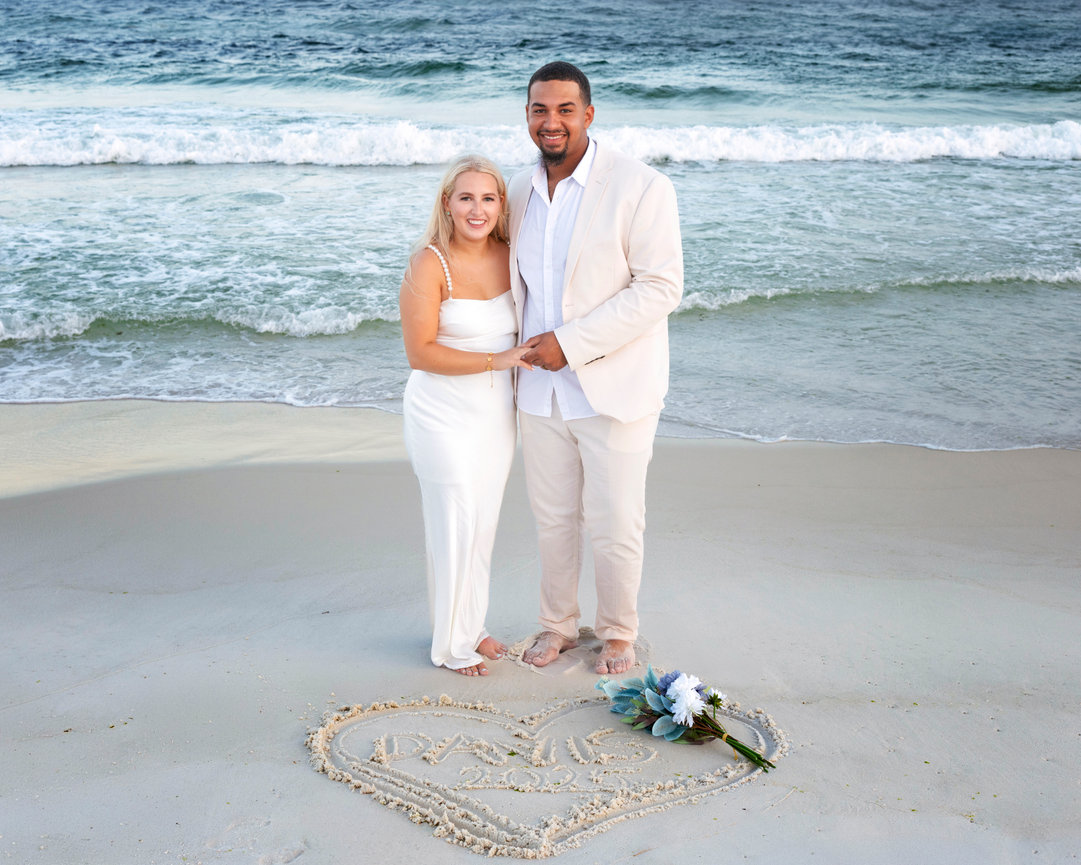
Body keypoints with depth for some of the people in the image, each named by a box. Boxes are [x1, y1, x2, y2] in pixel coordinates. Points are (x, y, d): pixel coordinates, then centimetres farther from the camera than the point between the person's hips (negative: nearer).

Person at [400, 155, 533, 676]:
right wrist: (496, 360, -22)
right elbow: (420, 352, -19)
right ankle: (451, 643, 17)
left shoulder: (508, 256, 1)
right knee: (454, 527, 1)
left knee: (483, 525, 15)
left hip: (497, 412, 6)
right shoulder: (429, 264, -16)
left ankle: (472, 625, 32)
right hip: (444, 415, -6)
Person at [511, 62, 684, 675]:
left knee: (615, 526, 5)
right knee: (553, 519, 16)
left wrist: (571, 342, -20)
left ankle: (619, 635, 28)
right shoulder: (520, 192, 7)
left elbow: (661, 287, -17)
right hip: (541, 389, 5)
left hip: (613, 390, -5)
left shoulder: (641, 187, -13)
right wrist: (523, 346, 7)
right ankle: (559, 625, 35)